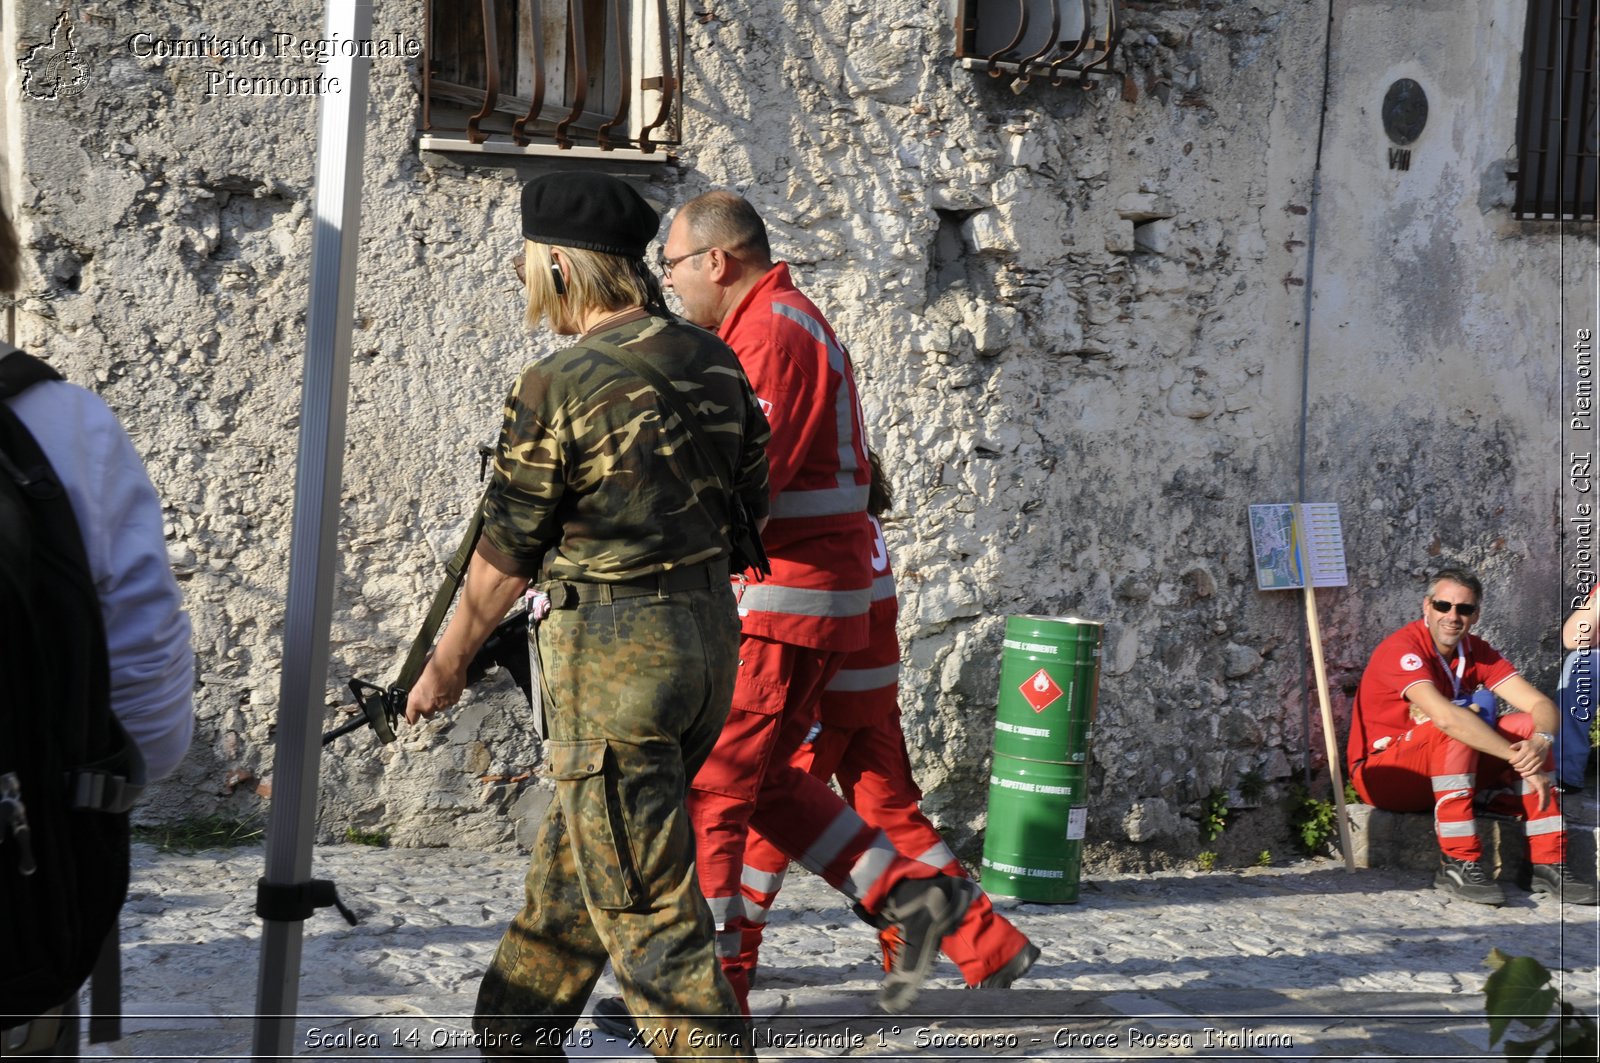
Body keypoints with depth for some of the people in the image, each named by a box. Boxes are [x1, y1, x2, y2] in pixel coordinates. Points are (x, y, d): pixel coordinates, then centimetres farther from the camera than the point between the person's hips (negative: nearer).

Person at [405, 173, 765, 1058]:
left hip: (613, 650, -8)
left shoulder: (557, 386, -16)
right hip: (711, 629, 8)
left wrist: (447, 660, 6)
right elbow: (752, 502, 12)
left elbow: (506, 554, -8)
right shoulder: (713, 362, 3)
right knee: (575, 852, 24)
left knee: (646, 903, 0)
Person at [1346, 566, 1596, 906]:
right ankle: (1457, 864, -32)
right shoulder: (1402, 648, -19)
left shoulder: (1476, 652, 4)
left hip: (1443, 772, 7)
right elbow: (1445, 716, -35)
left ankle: (1548, 863, -16)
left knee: (1528, 726, -11)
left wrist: (1541, 742, -29)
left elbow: (1541, 705, -5)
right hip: (1381, 775, -7)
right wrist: (1519, 760, -35)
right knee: (1457, 729, -32)